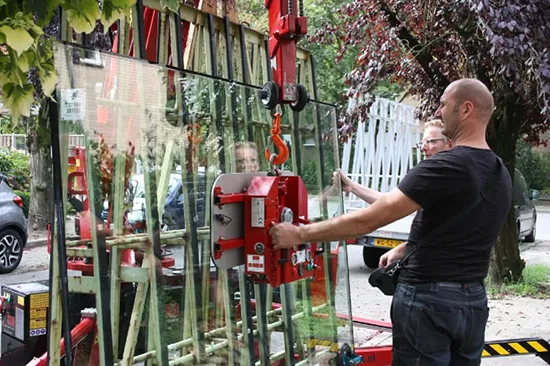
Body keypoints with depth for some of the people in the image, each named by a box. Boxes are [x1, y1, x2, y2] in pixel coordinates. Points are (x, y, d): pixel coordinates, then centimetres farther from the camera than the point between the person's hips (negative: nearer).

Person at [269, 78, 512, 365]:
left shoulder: (445, 166, -21)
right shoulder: (500, 173, 6)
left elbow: (369, 220, -24)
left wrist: (299, 234, -17)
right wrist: (403, 249, 10)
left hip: (428, 298, -8)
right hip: (474, 300, 8)